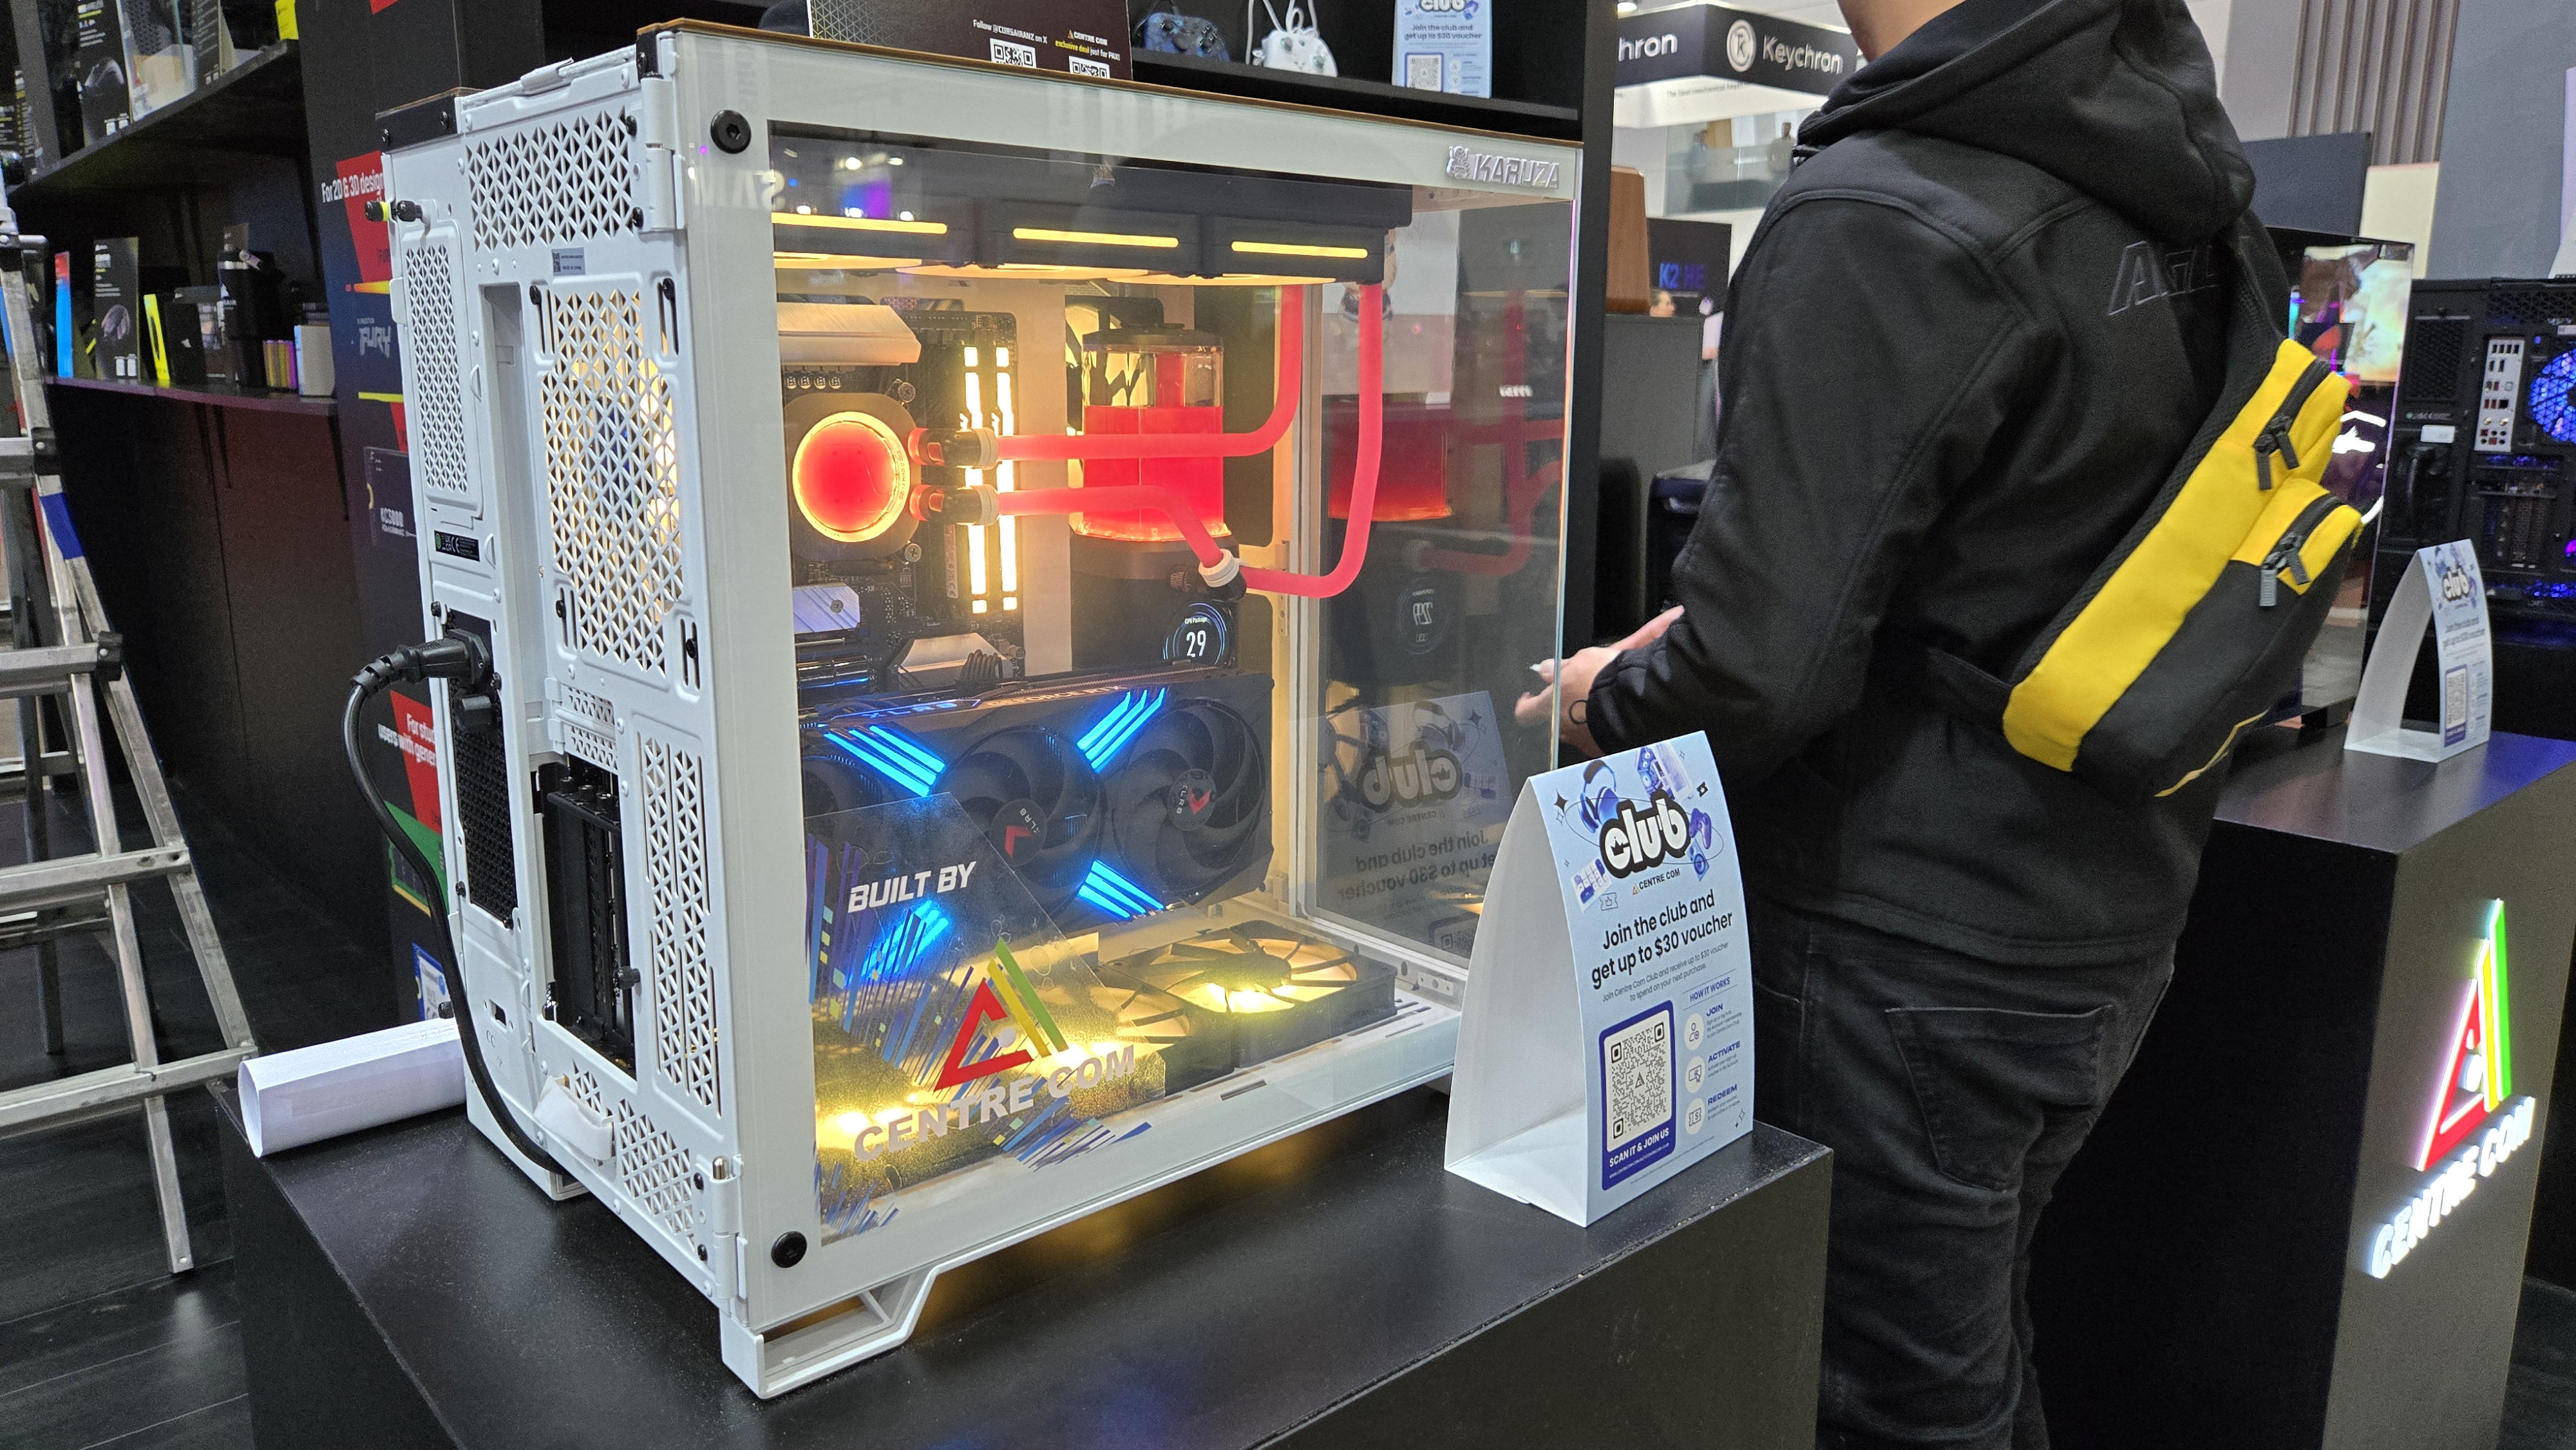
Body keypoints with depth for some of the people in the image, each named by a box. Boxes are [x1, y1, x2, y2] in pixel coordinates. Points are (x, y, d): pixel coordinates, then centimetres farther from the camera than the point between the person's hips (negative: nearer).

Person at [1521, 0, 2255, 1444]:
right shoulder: (2188, 189, 5)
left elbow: (1765, 671, -25)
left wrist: (1608, 701, -3)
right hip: (2113, 925, 8)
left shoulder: (1879, 217, -22)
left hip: (1917, 968, -8)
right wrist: (1710, 626, 12)